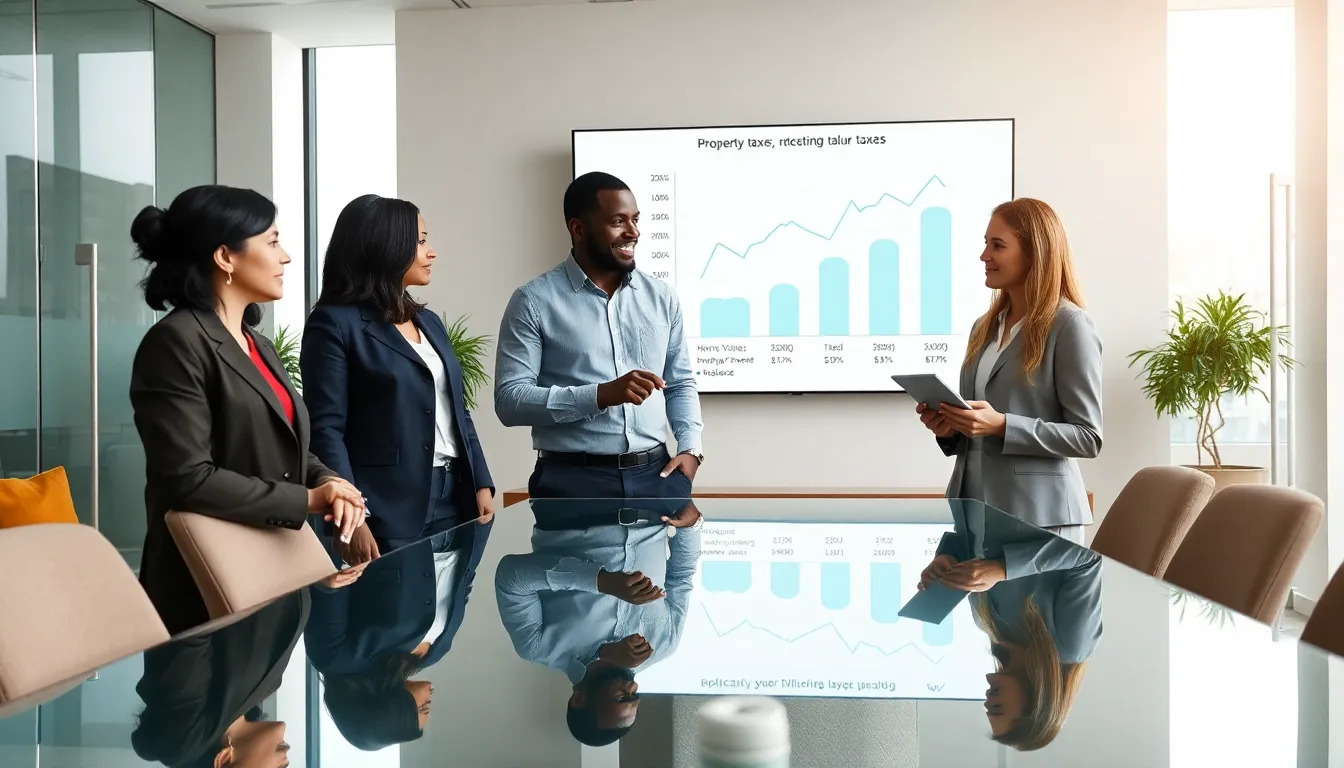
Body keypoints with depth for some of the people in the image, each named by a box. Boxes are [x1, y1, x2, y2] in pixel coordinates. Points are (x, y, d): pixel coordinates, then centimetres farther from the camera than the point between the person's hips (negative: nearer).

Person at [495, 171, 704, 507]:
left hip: (656, 476, 4)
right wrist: (601, 394, -20)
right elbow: (509, 400, -10)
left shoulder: (661, 297, 11)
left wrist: (690, 446, 1)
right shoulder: (534, 301, -3)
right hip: (574, 480, -3)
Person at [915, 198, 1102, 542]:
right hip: (973, 506, 6)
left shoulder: (1070, 326, -9)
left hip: (1037, 514, -6)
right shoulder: (984, 327, 12)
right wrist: (948, 427, -1)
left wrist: (1002, 426, -21)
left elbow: (1088, 437, -12)